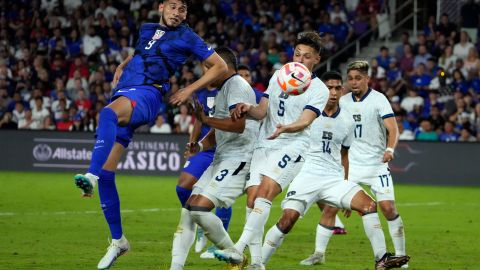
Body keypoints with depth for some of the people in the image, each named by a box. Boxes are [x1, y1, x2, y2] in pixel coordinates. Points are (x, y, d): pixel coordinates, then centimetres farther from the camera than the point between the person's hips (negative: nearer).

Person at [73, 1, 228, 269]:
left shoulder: (186, 37, 6)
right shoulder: (147, 30, 24)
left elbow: (220, 66, 9)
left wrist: (189, 91, 2)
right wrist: (121, 68, 25)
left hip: (147, 95, -7)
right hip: (123, 97, 7)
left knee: (109, 113, -42)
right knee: (106, 174, -1)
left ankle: (91, 176, -59)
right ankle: (118, 240, 10)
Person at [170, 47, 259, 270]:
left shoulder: (236, 86, -9)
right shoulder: (223, 90, 23)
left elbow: (238, 124, -23)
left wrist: (205, 119, -15)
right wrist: (200, 145, 7)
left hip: (238, 158, -10)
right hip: (222, 160, 10)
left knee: (200, 208, -19)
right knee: (188, 210, 3)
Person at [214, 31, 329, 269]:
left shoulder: (319, 90, -1)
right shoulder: (278, 76, 15)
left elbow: (305, 121, -15)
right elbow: (262, 111, 12)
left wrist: (285, 128, -36)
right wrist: (248, 109, -11)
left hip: (292, 145, -5)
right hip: (264, 145, 5)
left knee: (265, 191, -24)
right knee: (252, 197, -7)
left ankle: (238, 249, -32)